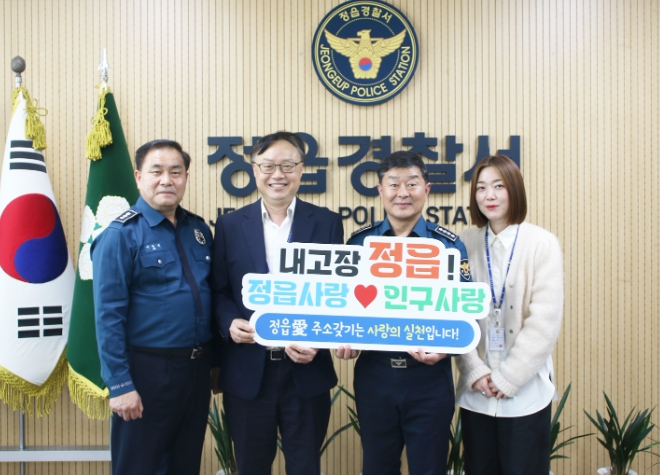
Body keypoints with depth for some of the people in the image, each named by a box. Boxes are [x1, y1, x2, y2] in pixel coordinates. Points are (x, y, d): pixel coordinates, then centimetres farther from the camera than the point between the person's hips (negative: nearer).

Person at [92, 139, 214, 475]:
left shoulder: (199, 230, 6)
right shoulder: (122, 234, -11)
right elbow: (108, 316, -14)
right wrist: (120, 384, -16)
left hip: (198, 368, 6)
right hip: (148, 370, -5)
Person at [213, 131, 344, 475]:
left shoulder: (327, 223, 1)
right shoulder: (230, 225, 4)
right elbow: (219, 291, 5)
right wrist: (230, 323, -15)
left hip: (307, 370, 0)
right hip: (247, 372, 1)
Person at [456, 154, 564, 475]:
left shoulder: (542, 244, -6)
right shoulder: (466, 243, 2)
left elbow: (545, 321, -10)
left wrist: (507, 378, -11)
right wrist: (475, 371, -9)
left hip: (525, 393, -2)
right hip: (475, 392, 2)